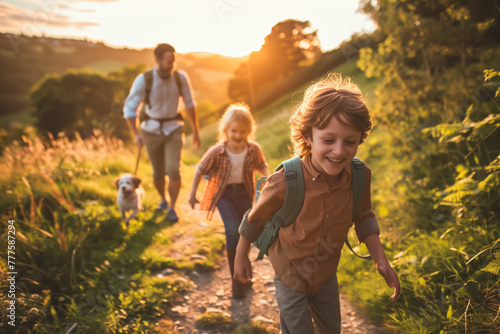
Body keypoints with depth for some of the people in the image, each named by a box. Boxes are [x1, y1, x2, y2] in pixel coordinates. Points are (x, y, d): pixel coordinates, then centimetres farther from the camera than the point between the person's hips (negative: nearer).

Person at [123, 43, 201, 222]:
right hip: (152, 131, 0)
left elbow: (190, 104, 2)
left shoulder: (181, 77, -11)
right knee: (158, 173, 10)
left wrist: (196, 131, 6)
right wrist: (136, 134, -27)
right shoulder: (143, 80, -16)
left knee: (174, 170, -14)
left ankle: (172, 208, 7)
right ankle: (163, 199, 41)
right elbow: (129, 109, -13)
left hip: (174, 129, 0)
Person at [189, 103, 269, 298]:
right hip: (224, 194, -3)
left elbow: (262, 166, 6)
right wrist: (193, 194, -3)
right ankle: (236, 278, -6)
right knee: (233, 229, -22)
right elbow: (200, 170, -5)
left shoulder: (254, 149, -12)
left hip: (244, 192, 3)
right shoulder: (216, 152, -18)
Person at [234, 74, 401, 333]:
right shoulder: (285, 183, -32)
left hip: (326, 274, 5)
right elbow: (255, 220, -14)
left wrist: (380, 259, -6)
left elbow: (363, 217, 0)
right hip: (290, 275, -5)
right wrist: (241, 256, 0)